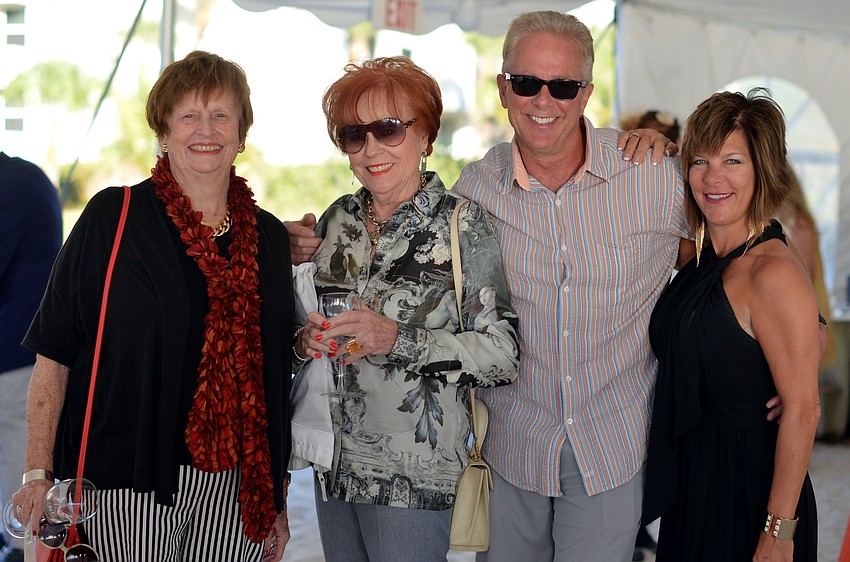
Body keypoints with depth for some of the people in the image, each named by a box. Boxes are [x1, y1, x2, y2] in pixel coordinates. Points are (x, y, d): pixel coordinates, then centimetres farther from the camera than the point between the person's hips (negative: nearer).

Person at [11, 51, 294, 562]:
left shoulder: (270, 238, 9)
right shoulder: (113, 219, -3)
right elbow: (54, 354, -3)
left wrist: (277, 499, 14)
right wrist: (39, 474, -9)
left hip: (234, 488, 4)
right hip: (129, 488, -3)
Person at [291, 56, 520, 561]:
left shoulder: (465, 224, -9)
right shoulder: (338, 219, 7)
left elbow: (503, 355, -14)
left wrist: (399, 341, -24)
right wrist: (307, 341, -5)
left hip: (415, 477, -5)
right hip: (334, 464, 5)